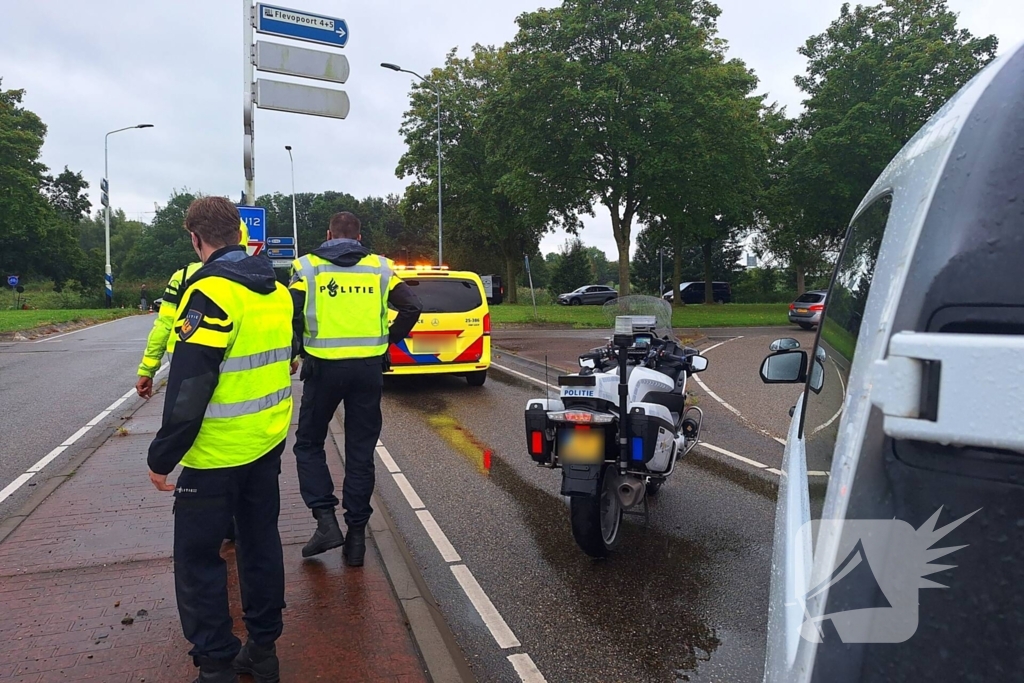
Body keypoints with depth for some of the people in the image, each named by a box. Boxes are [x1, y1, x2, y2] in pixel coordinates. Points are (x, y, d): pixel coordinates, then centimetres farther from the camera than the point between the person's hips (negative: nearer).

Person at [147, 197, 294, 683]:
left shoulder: (210, 291, -18)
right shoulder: (276, 289, 6)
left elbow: (189, 387, -21)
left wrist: (162, 457, -13)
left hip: (216, 454, -7)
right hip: (269, 443, 8)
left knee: (198, 558, 8)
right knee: (261, 543, 17)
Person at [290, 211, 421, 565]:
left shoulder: (308, 266, 2)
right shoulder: (380, 267, 7)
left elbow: (289, 313, -11)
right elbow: (412, 307, -3)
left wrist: (298, 350, 4)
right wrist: (389, 341, 7)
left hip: (323, 367, -2)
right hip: (369, 368, 2)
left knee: (309, 443, 17)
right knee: (360, 452, 11)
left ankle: (326, 520, 4)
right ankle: (356, 535, 16)